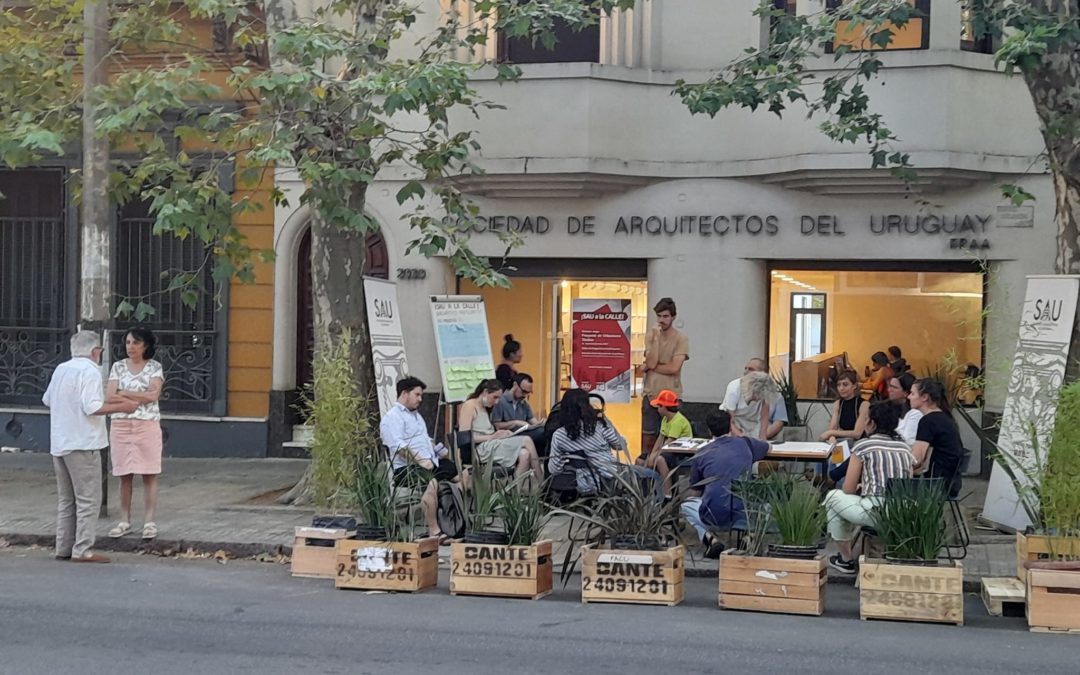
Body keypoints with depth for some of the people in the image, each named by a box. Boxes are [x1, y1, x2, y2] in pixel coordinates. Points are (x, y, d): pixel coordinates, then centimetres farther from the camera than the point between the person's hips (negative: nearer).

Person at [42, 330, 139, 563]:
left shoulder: (61, 369, 11)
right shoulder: (90, 371, -13)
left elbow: (47, 400, 21)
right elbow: (91, 407, -22)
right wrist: (121, 407, -15)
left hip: (59, 444, 8)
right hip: (82, 444, -8)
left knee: (66, 499, 15)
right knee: (88, 499, -4)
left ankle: (64, 548, 17)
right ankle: (82, 550, -6)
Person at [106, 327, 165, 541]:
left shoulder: (155, 367, 1)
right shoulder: (118, 367, 7)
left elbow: (153, 395, -11)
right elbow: (109, 396, -3)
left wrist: (123, 393, -8)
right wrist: (141, 396, -11)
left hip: (148, 425, -2)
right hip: (121, 425, 2)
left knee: (149, 475, -1)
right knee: (125, 476, 5)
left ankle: (149, 521, 4)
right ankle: (124, 521, 12)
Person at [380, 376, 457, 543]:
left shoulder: (415, 414, 27)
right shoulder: (392, 417, -5)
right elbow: (398, 446, -18)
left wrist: (442, 452, 13)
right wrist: (419, 461, -25)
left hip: (430, 463, 10)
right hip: (407, 468, -10)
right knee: (432, 482, -36)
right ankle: (434, 531, -34)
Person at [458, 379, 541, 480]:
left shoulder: (485, 409, 24)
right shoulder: (470, 405, -3)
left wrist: (501, 434, -2)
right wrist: (492, 437, -17)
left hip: (492, 446, 8)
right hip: (481, 450, -8)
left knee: (524, 454, -21)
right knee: (526, 441, -18)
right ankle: (541, 483, -9)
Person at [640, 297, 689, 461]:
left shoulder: (682, 340, -5)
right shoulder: (650, 335, 3)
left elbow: (674, 368, -16)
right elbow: (651, 362, -9)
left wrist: (648, 367, -9)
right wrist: (656, 338, -13)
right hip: (651, 394, 2)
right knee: (648, 436, 7)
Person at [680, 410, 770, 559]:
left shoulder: (701, 454, 8)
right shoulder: (744, 444, 11)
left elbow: (697, 492, 18)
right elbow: (766, 447, 36)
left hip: (714, 516, -1)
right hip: (745, 517, 1)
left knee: (686, 504, 31)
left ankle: (709, 537, 3)